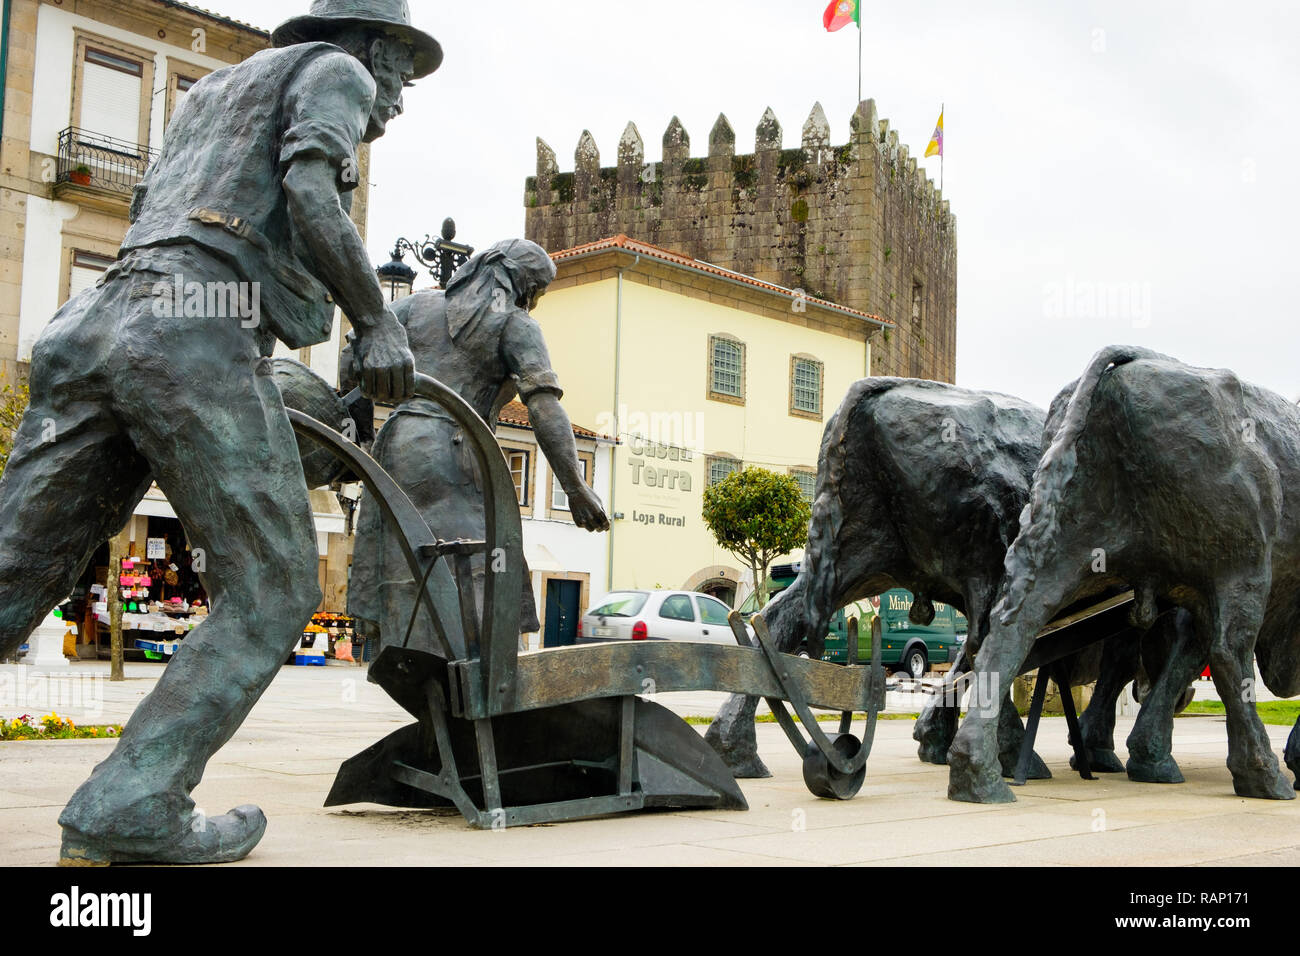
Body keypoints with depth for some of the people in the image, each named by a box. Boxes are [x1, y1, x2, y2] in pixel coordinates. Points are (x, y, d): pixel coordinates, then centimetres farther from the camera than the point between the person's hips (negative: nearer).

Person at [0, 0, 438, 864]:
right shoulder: (335, 69, 13)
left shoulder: (215, 88, 37)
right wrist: (379, 323, -4)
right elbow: (309, 192, -8)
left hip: (99, 325, 8)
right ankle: (134, 809, -8)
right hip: (201, 334, -8)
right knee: (270, 595, 0)